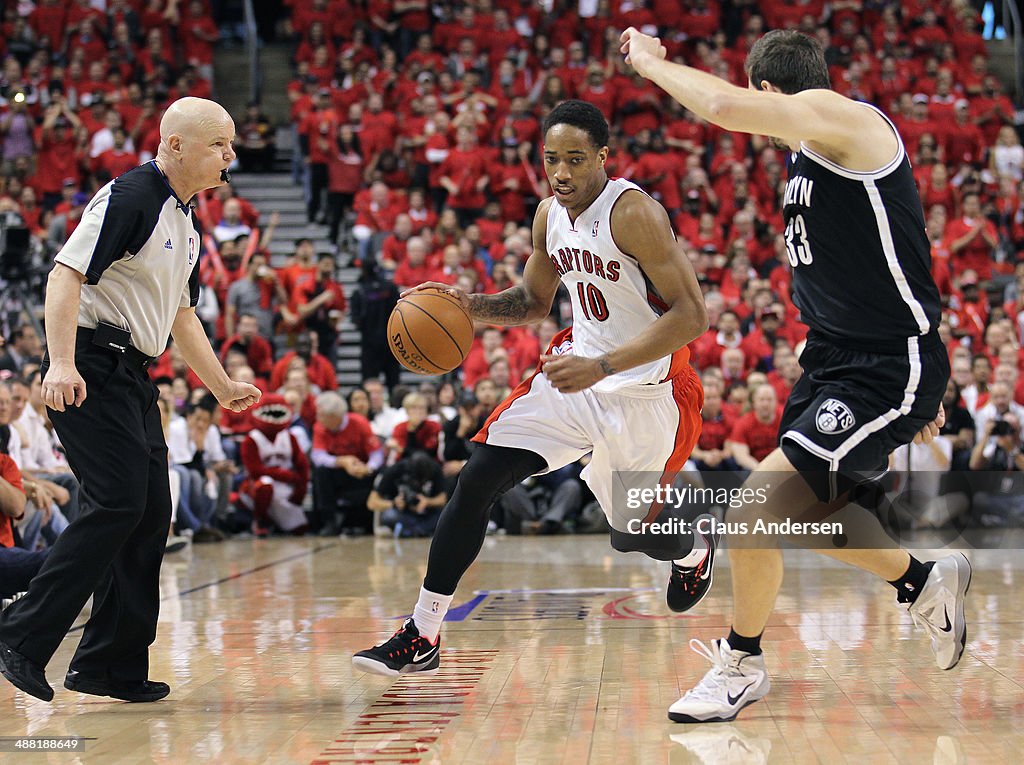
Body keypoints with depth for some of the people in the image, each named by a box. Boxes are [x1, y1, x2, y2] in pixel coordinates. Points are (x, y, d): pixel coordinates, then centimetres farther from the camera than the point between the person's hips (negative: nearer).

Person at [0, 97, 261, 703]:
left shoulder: (187, 221, 17)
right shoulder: (129, 197, -12)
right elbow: (66, 274, -19)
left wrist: (222, 387, 30)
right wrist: (61, 363, -29)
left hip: (134, 378, 10)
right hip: (92, 369, -10)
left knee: (151, 514, 6)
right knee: (116, 505, -16)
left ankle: (112, 665, 12)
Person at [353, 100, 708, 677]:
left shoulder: (635, 213, -22)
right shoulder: (550, 216, 2)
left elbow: (692, 315, -26)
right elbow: (534, 302, 19)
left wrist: (601, 366, -31)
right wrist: (470, 304, -2)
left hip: (643, 391, -6)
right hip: (575, 372, 6)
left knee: (638, 534, 5)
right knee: (477, 480, -7)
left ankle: (698, 553, 46)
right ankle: (423, 637, -2)